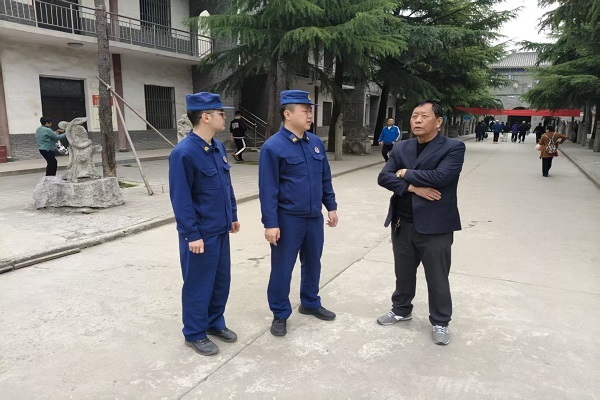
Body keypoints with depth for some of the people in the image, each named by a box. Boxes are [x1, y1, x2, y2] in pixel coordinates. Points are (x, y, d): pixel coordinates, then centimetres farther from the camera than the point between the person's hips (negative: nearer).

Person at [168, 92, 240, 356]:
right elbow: (181, 199, -19)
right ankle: (194, 334, 25)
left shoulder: (218, 147, 5)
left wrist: (232, 215, 17)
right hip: (201, 234, -8)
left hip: (220, 229, 8)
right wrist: (192, 235, -18)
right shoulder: (184, 153, -20)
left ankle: (215, 323, 37)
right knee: (199, 284, 7)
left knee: (222, 280, 18)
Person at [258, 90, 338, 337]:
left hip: (314, 217, 6)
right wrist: (270, 223, -17)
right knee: (282, 268, 6)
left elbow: (325, 179, 14)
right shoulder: (273, 147, -13)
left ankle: (310, 303, 39)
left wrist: (331, 206, 12)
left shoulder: (316, 143, 6)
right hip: (288, 219, -6)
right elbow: (267, 190, -15)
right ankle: (280, 314, 24)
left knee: (312, 263, 19)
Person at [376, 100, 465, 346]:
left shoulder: (454, 148, -7)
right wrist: (413, 187, -18)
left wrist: (405, 173, -11)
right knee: (403, 273, 19)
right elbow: (383, 177, -4)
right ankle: (401, 310, 40)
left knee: (437, 278, 8)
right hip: (402, 224, 5)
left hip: (435, 226, -4)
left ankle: (440, 322, 28)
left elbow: (440, 177, -22)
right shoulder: (400, 148, 7)